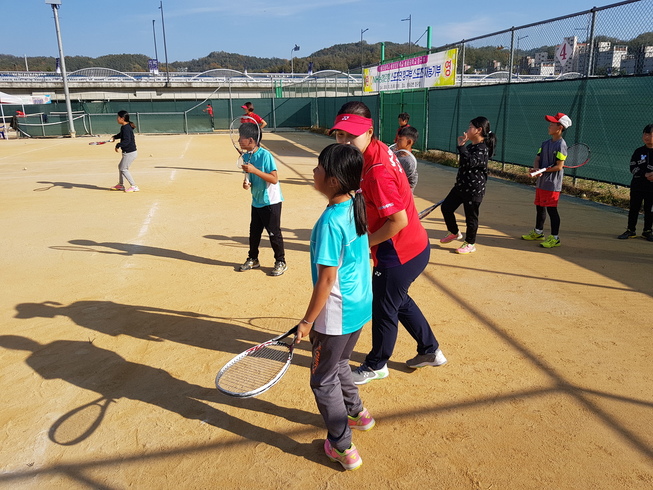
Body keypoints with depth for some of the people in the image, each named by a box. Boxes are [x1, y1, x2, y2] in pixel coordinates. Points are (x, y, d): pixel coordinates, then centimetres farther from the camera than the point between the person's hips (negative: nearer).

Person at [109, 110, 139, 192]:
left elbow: (127, 140, -30)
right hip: (128, 152, 11)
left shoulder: (126, 128, -20)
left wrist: (118, 145, -29)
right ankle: (120, 185, 35)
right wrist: (114, 137, 14)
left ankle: (134, 186, -3)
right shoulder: (124, 127, 11)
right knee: (120, 166, 22)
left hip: (130, 152, -11)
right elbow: (121, 134, 29)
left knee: (124, 169, -5)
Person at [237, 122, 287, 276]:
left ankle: (281, 262, 14)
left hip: (271, 201, -7)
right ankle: (253, 259, 31)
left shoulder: (265, 155, -19)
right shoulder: (246, 156, 4)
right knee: (254, 231, 15)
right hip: (256, 201, 8)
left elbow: (274, 179, -23)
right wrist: (247, 183, -8)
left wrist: (254, 170, -29)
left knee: (274, 233, 0)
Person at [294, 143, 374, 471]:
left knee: (323, 380, 11)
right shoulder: (357, 205, -2)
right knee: (339, 364, 30)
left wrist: (308, 321, -15)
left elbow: (326, 279, -23)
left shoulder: (330, 221, -27)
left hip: (336, 315, -8)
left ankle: (342, 447, 25)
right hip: (360, 308, 9)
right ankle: (357, 413, 50)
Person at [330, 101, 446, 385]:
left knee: (383, 308, 11)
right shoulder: (379, 150, 1)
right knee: (399, 300, 27)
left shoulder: (376, 171, -30)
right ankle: (430, 351, 45)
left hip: (399, 254, -10)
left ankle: (376, 366, 35)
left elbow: (399, 221, -29)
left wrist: (365, 242, -15)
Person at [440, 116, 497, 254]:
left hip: (474, 189, -9)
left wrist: (461, 146, -31)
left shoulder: (482, 149, -19)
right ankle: (454, 232, 32)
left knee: (471, 216, 3)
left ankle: (470, 244, 20)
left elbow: (469, 162, -35)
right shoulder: (470, 146, 10)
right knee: (446, 207, 12)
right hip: (461, 185, 10)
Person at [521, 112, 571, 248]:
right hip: (541, 181, 8)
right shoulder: (545, 143, 11)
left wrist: (543, 170, -17)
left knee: (551, 209, -4)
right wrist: (536, 168, -15)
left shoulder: (561, 144, -14)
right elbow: (538, 158, 6)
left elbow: (559, 166, -17)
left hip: (552, 183, -8)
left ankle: (555, 238, 5)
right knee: (540, 207, 18)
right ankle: (538, 232, 34)